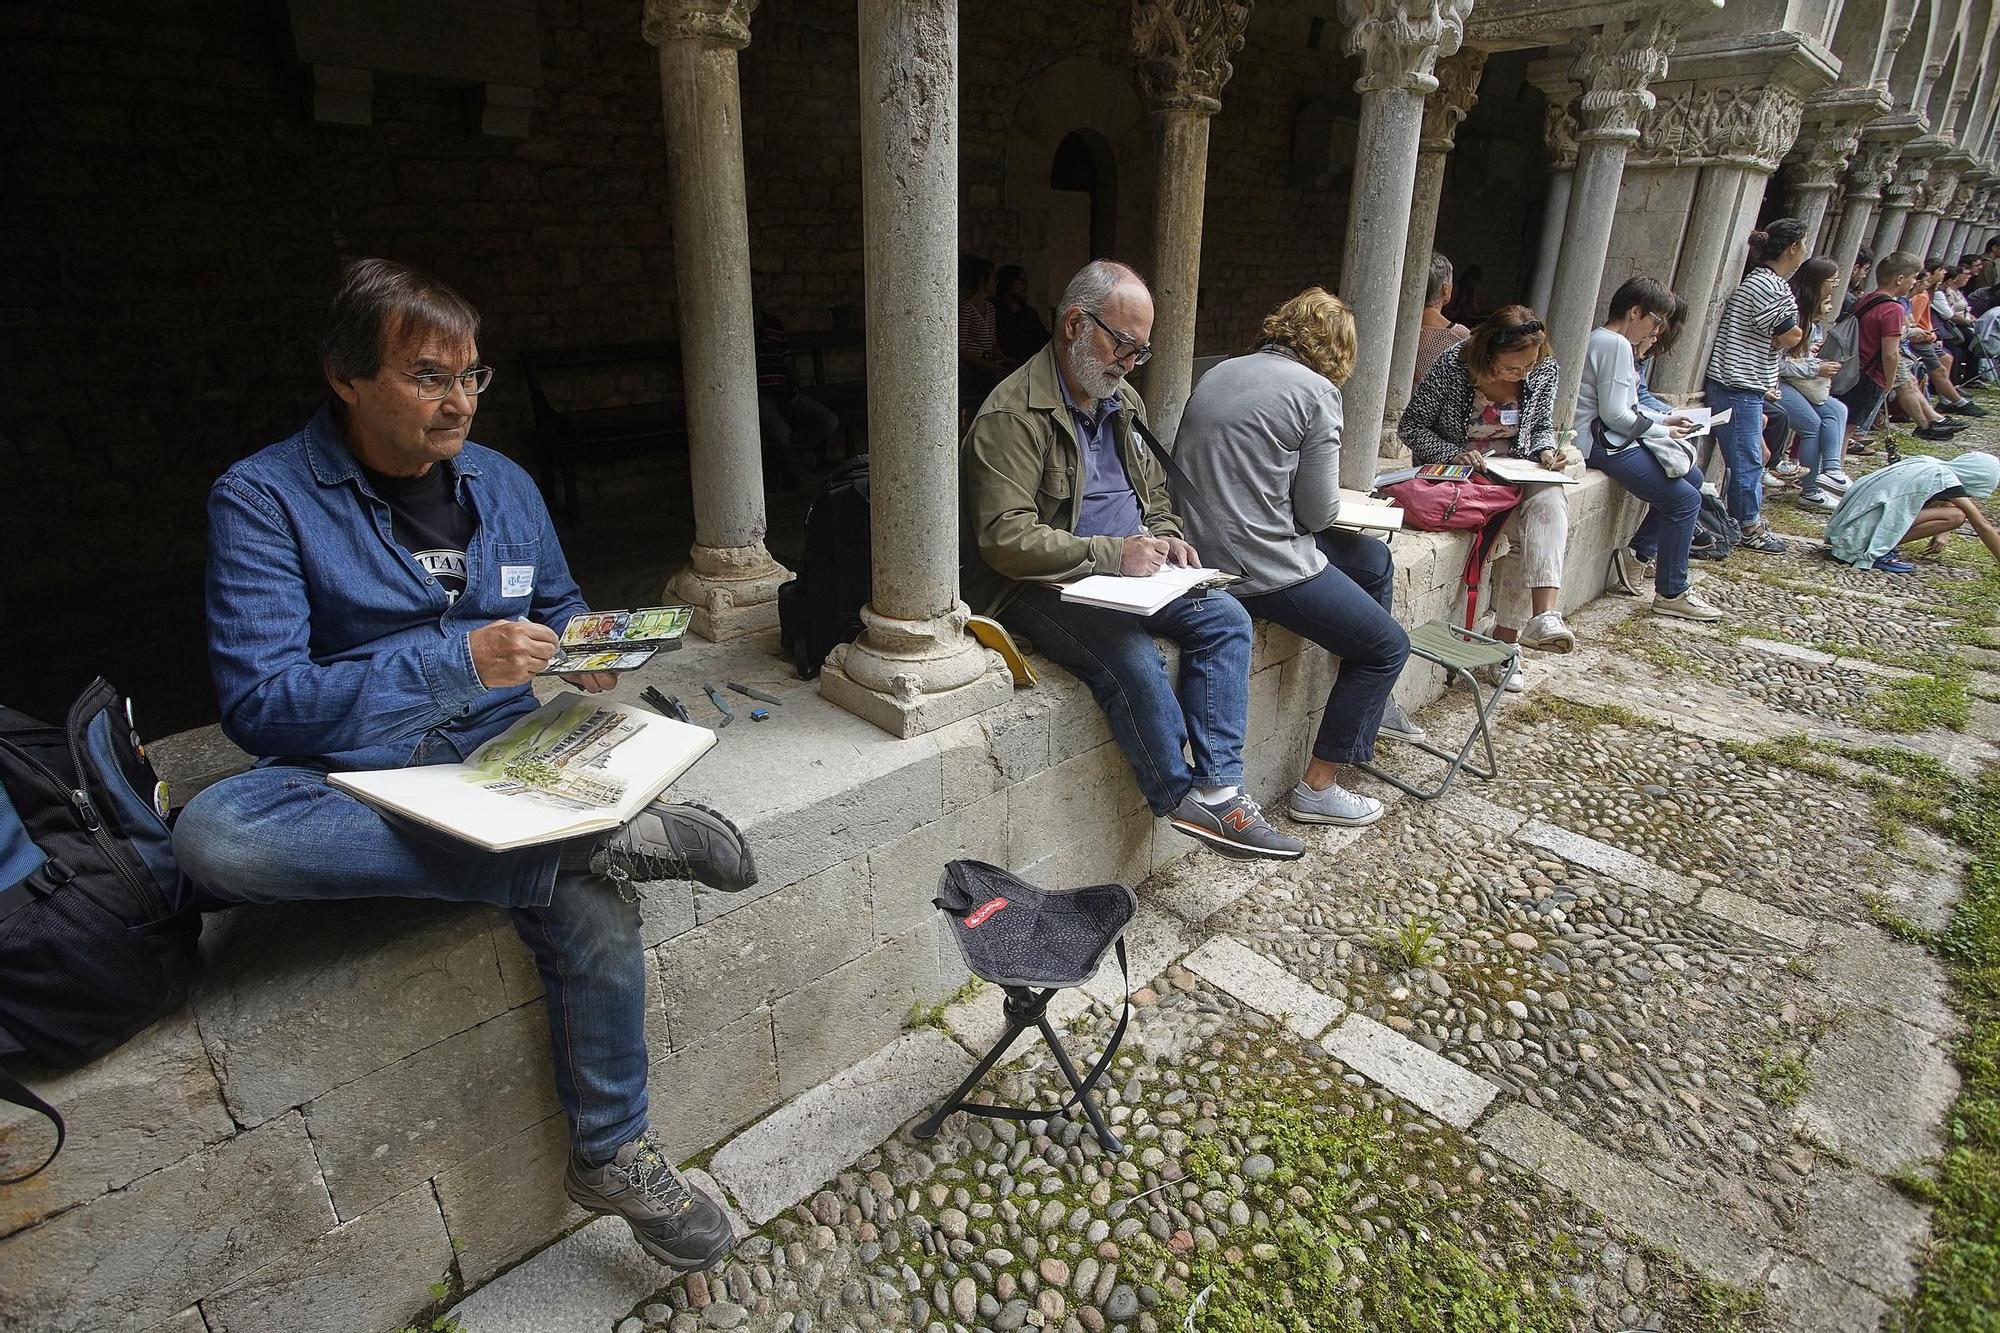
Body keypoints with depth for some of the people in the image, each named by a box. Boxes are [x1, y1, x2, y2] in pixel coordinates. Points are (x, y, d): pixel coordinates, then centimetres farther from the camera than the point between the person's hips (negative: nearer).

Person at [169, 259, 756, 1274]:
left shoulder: (503, 485, 9)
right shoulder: (262, 498, -6)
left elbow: (559, 612, 21)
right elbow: (260, 703, -15)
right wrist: (459, 662, -26)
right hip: (348, 779, -2)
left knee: (587, 882, -29)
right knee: (211, 835, -35)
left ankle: (612, 1151, -7)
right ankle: (617, 838, -33)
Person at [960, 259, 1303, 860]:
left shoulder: (1124, 400, 13)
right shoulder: (1013, 413, -14)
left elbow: (1154, 491, 24)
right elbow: (1004, 537, -22)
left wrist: (1165, 536, 1)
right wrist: (1111, 553, -25)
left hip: (1124, 571, 8)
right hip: (1042, 586, -8)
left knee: (1225, 618, -11)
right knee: (1132, 658, -32)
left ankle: (1219, 788, -14)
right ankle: (1186, 799, -10)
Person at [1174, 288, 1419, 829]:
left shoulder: (1218, 374, 12)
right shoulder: (1316, 390, -9)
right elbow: (1319, 511, -9)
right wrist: (1326, 503, 13)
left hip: (1207, 551, 9)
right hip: (1266, 566, -9)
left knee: (1374, 559, 25)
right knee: (1388, 646, 9)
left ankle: (1370, 702, 39)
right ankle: (1317, 789, 14)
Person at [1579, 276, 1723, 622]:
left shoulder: (1605, 340, 16)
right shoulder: (1615, 344, -15)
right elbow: (1614, 414, -20)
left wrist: (1663, 419, 10)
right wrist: (1663, 432, -8)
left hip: (1613, 438, 11)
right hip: (1603, 442, -11)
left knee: (1691, 477, 16)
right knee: (1685, 499, -11)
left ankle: (1637, 551, 18)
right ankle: (1671, 594, -3)